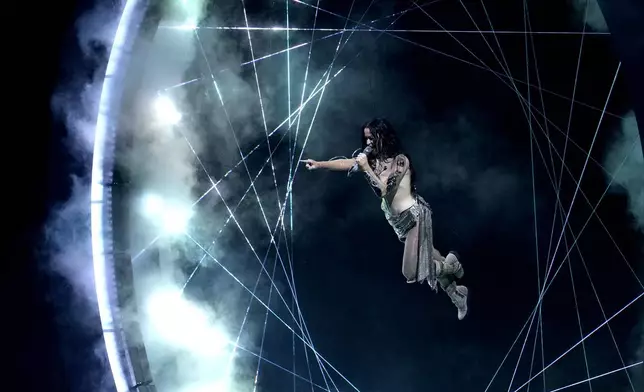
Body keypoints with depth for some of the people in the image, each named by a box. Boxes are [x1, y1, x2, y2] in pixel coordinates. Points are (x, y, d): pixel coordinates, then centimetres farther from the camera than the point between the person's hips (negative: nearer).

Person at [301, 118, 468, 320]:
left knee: (412, 272, -8)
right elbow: (347, 163, -6)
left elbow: (385, 189, -21)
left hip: (414, 215, -8)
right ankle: (457, 294, 32)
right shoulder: (375, 158, 2)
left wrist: (366, 168, -26)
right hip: (400, 218, 8)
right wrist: (319, 164, -14)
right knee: (424, 259, 16)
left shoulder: (400, 160, -18)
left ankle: (451, 265, 15)